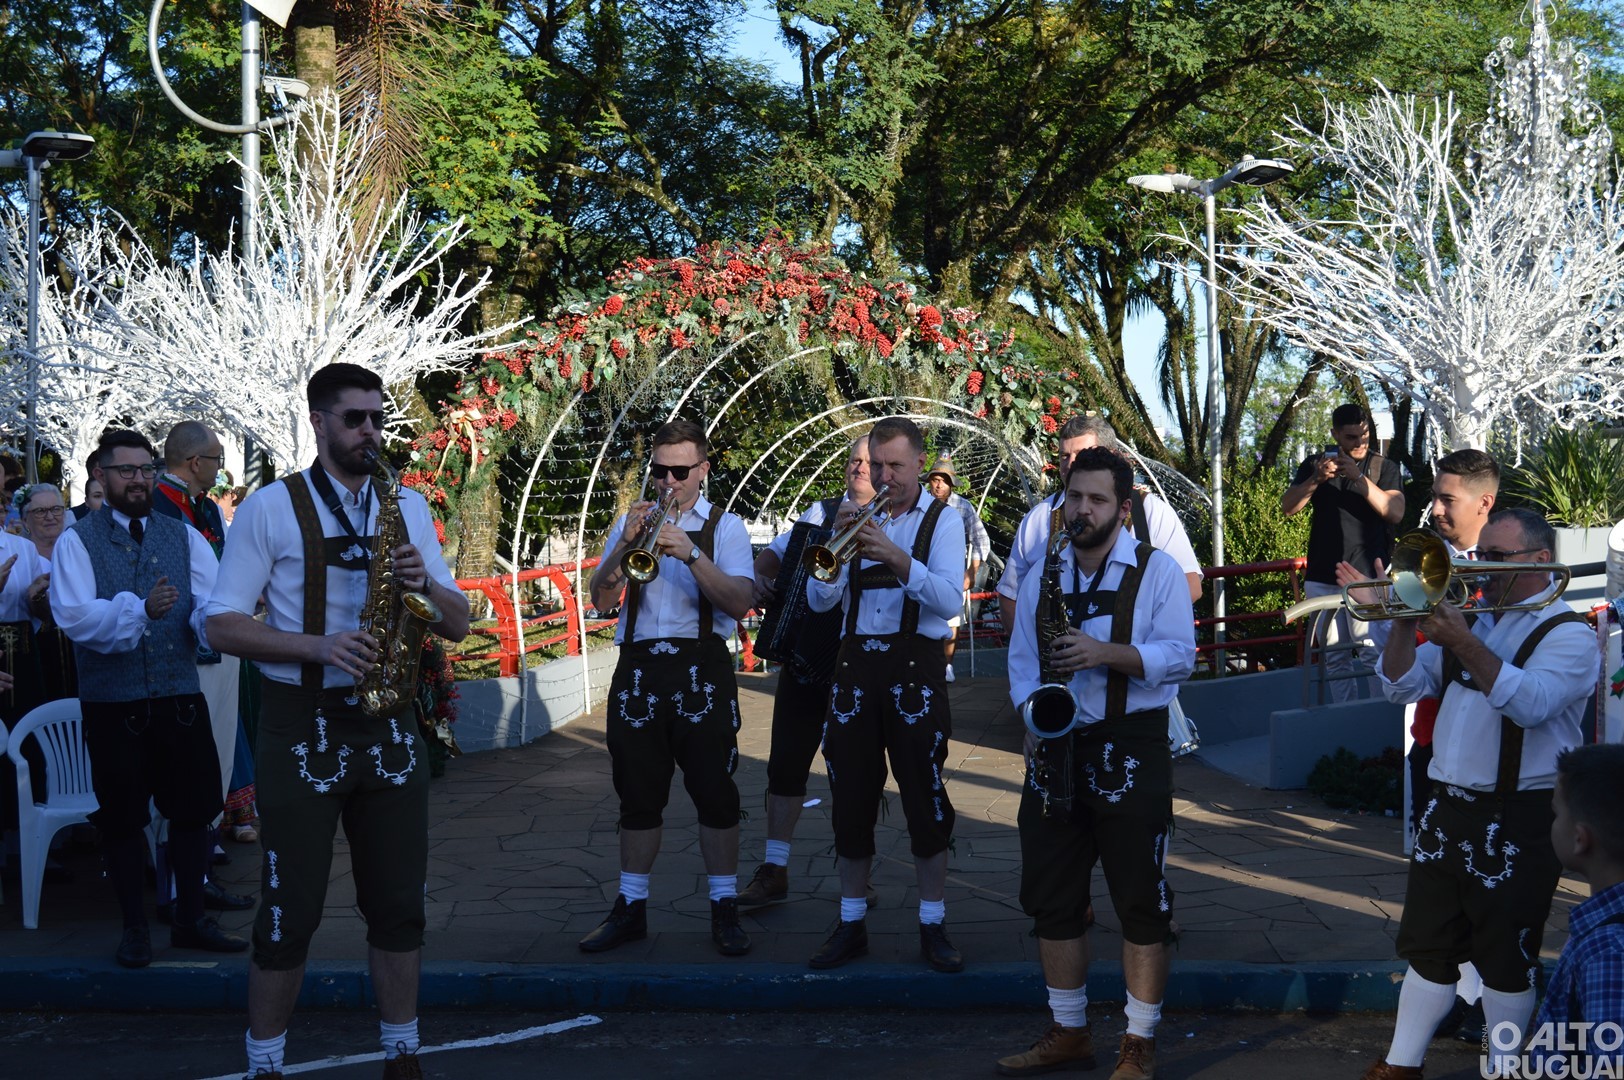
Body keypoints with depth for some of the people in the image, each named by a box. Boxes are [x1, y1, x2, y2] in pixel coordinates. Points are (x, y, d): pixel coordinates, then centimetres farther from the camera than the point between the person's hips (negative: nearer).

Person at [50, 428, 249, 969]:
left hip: (180, 696, 3)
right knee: (121, 817, 7)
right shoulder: (77, 541, -2)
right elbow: (73, 616, -18)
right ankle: (134, 926, 21)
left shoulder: (184, 538, 7)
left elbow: (210, 605, -6)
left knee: (194, 807, 8)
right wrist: (140, 610, -32)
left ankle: (191, 918, 24)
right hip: (112, 702, -3)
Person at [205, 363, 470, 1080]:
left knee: (398, 905, 9)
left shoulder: (408, 507, 9)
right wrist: (318, 647, -21)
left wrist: (426, 583, -13)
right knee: (290, 912, 1)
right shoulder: (270, 508, -3)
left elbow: (457, 625, 9)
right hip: (302, 727, -4)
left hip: (388, 725, 4)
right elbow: (222, 625, -8)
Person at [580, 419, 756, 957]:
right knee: (638, 795, 8)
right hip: (638, 668, 3)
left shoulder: (724, 527, 4)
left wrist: (691, 554, -22)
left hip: (701, 669, -2)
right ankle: (630, 907, 16)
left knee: (715, 793, -2)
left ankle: (724, 909, 7)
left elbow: (740, 603, -11)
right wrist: (625, 544, -13)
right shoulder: (631, 521, 12)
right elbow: (601, 599, 2)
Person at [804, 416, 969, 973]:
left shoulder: (942, 521, 2)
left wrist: (898, 559, -28)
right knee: (851, 797, 7)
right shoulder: (857, 516, 12)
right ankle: (851, 924, 17)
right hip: (855, 664, 3)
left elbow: (949, 598, -15)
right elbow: (819, 600, 3)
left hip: (914, 664, -3)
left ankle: (933, 927, 9)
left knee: (926, 800, -1)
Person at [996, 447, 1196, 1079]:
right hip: (1056, 749, 5)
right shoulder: (1041, 575, 12)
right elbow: (1021, 659, 10)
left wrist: (1109, 653, -24)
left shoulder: (1158, 571, -2)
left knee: (1140, 900, 0)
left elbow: (1180, 654, -11)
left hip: (1131, 748, -5)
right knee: (1051, 897, 9)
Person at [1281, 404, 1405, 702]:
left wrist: (1359, 478, -19)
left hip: (1367, 576, -3)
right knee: (1336, 658, 6)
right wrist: (1316, 478, -17)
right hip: (1323, 578, 3)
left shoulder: (1384, 467, 5)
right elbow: (1288, 508, -1)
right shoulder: (1314, 465, 11)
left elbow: (1395, 512, -10)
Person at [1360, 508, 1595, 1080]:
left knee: (1506, 958, 4)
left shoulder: (1568, 633, -7)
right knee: (1428, 946, 13)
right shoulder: (1473, 618, 12)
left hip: (1517, 819, -6)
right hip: (1446, 808, 6)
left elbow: (1531, 703, -26)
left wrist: (1462, 643, -29)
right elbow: (1403, 686, 8)